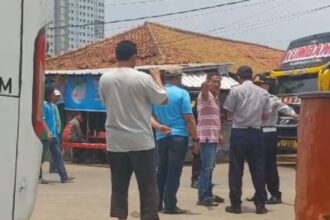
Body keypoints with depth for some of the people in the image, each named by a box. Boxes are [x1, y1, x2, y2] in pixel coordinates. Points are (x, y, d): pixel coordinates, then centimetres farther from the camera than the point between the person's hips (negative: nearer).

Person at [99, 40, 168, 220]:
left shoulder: (104, 79, 1)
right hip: (141, 141, -4)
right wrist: (157, 77, 13)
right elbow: (163, 99, -1)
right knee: (148, 187, 5)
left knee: (119, 186, 10)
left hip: (115, 141, 4)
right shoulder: (142, 78, -11)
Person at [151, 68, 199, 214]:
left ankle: (157, 203, 19)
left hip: (161, 137, 5)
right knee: (174, 172, -3)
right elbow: (189, 118, -11)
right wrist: (195, 138, -5)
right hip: (178, 137, -5)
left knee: (161, 171, 15)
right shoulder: (182, 93, -8)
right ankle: (170, 206, -2)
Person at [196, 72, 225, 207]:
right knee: (206, 167, -11)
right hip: (207, 137, -10)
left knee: (210, 167, 15)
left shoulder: (216, 97, 18)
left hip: (213, 137, 10)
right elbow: (204, 89, -36)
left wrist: (219, 134, 25)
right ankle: (203, 197, -10)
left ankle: (208, 194, 24)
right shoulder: (205, 96, -10)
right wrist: (206, 84, -58)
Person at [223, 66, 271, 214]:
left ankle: (235, 205, 5)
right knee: (258, 169, 8)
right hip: (255, 133, 3)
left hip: (239, 132, -3)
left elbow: (229, 112, -3)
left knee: (236, 170, 3)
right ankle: (260, 205, 10)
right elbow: (265, 116, 8)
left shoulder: (235, 90, -7)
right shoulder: (263, 93, 4)